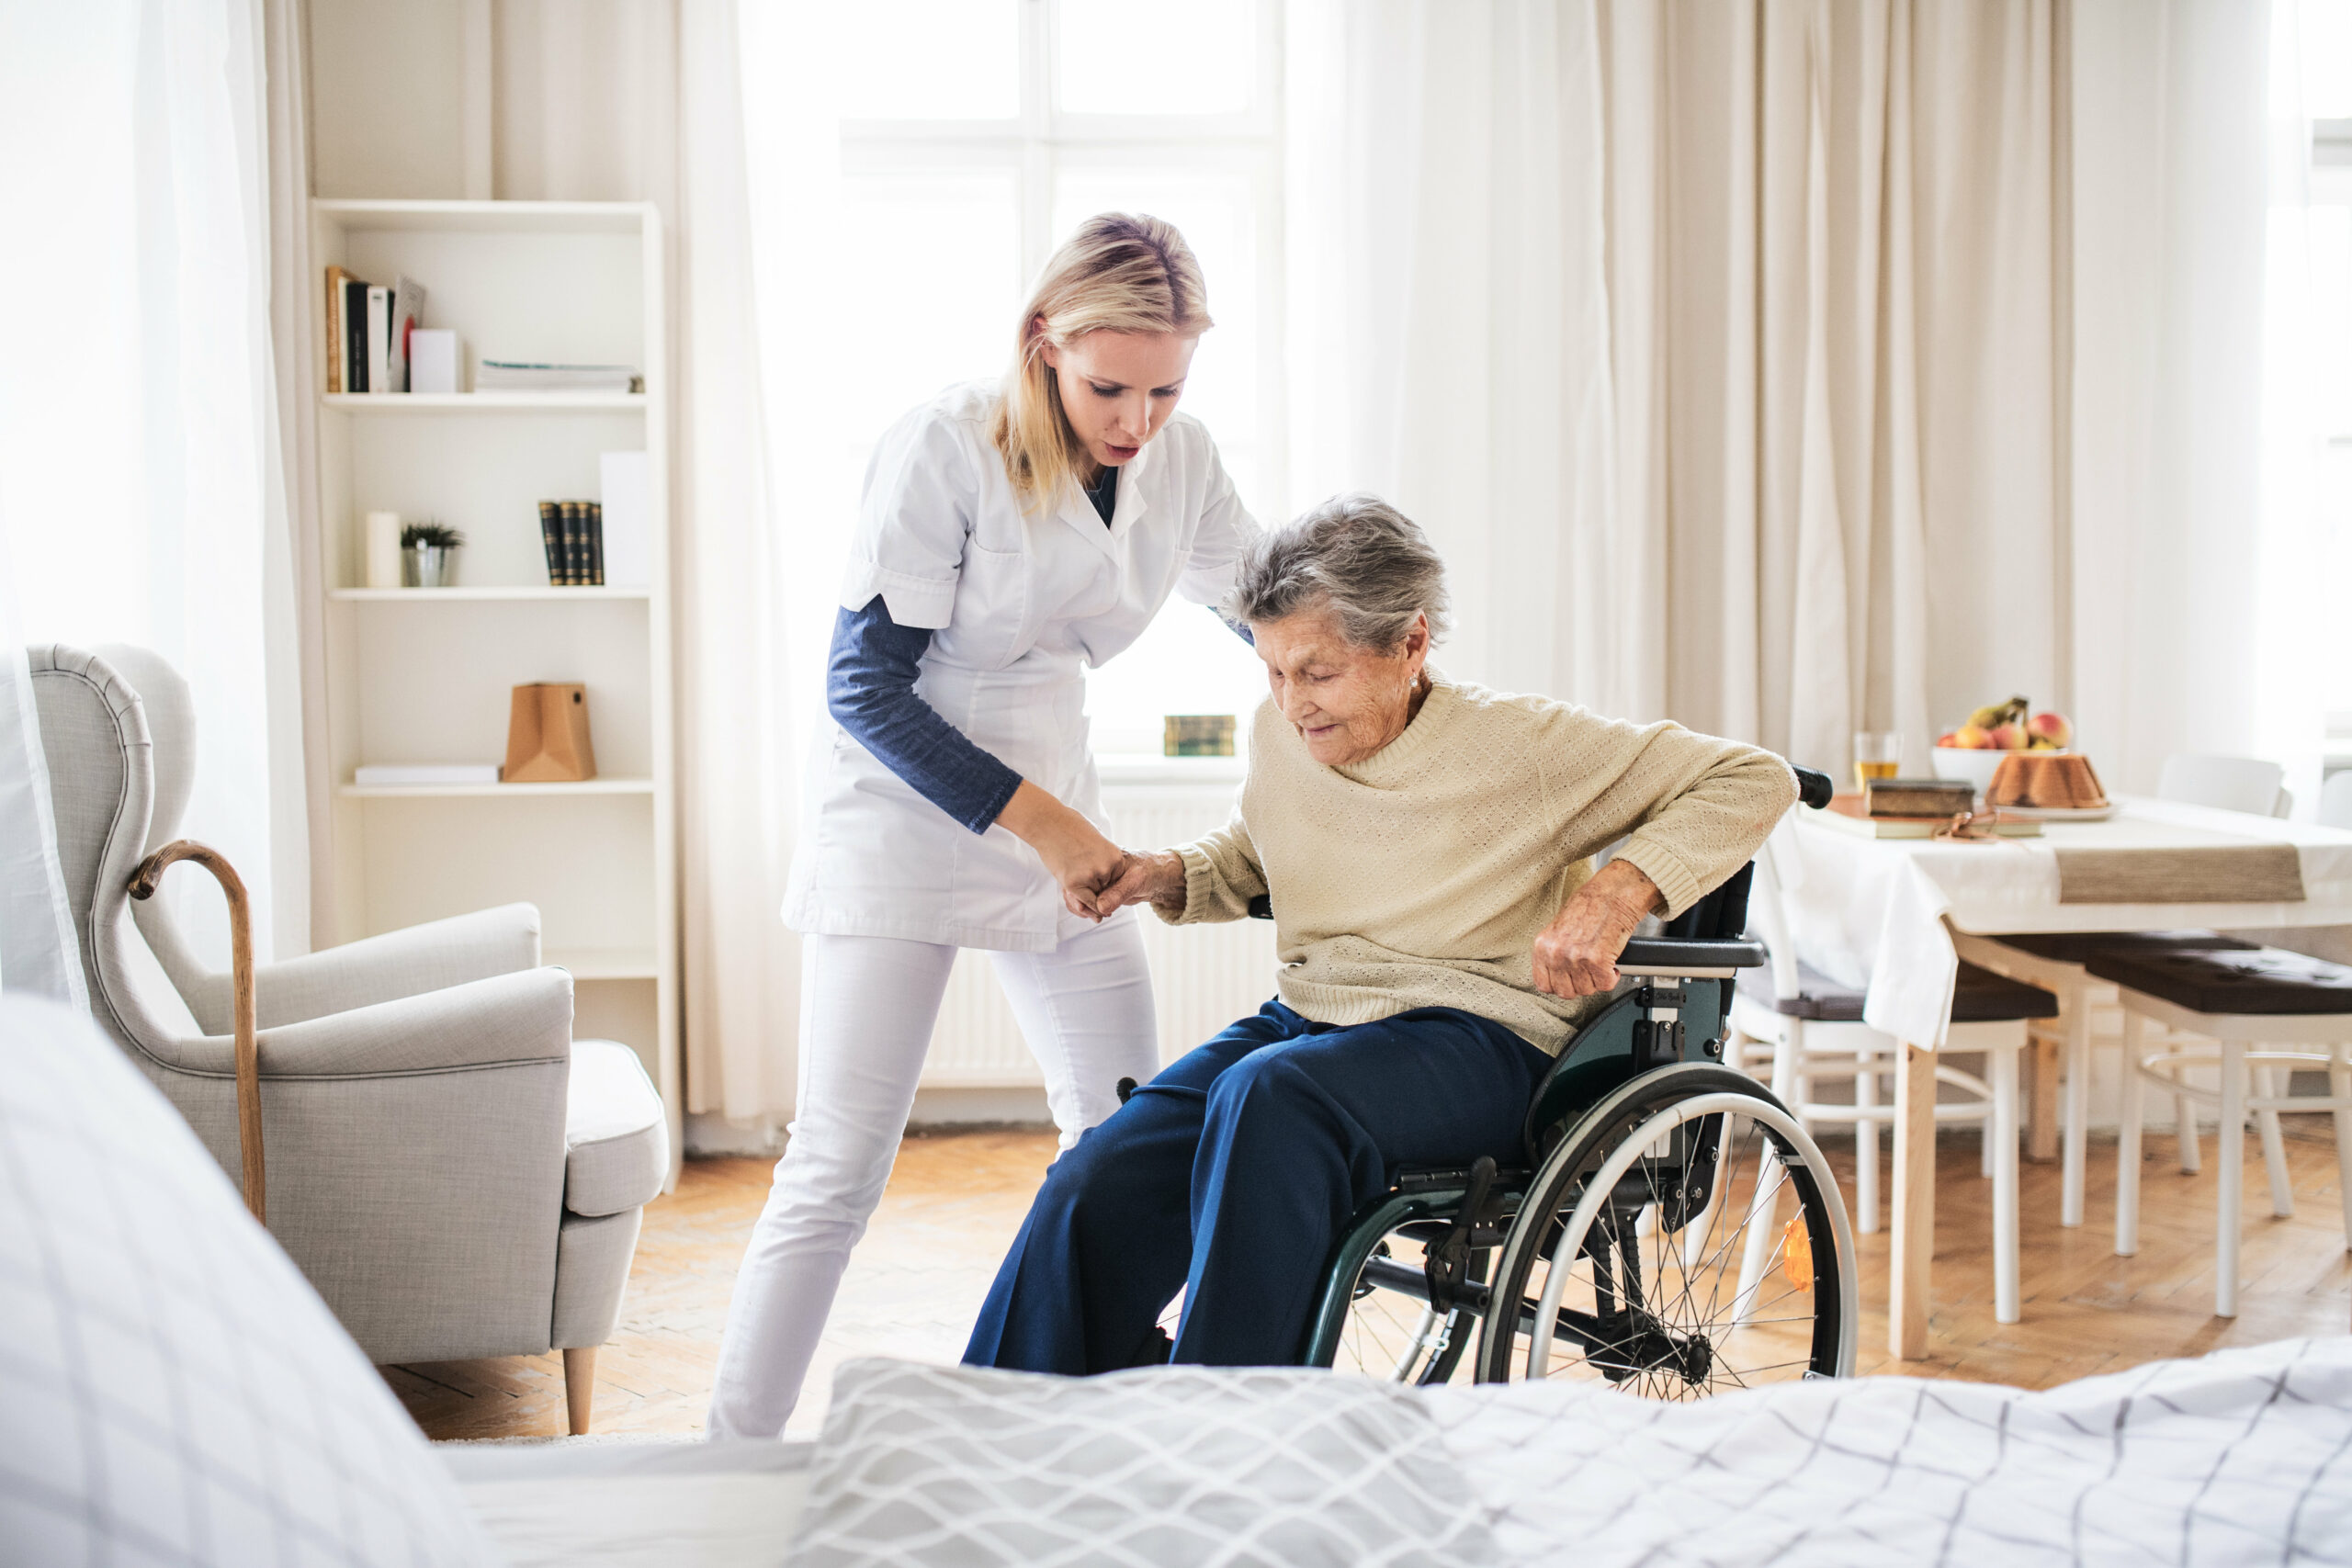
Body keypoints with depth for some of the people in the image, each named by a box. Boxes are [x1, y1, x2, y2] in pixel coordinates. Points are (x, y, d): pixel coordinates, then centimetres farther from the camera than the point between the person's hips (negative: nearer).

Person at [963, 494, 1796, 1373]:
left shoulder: (1519, 742, -8)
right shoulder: (1279, 734, 8)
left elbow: (1755, 780, -6)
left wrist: (1620, 888, -21)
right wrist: (1173, 875, 6)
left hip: (1477, 1041, -5)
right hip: (1303, 1023, 6)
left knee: (1267, 1094, -37)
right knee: (1092, 1189, -20)